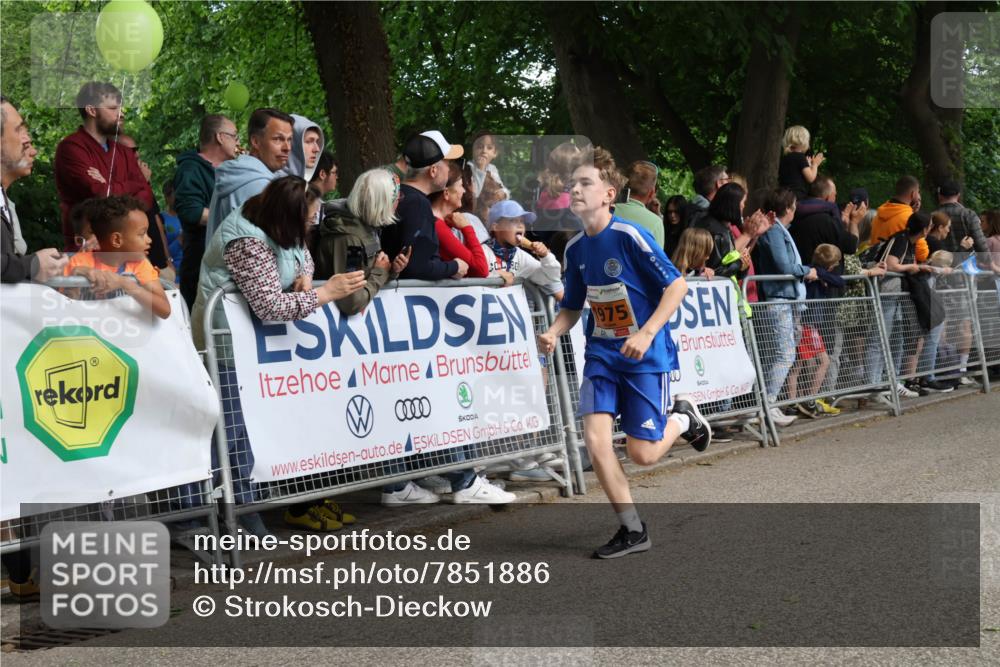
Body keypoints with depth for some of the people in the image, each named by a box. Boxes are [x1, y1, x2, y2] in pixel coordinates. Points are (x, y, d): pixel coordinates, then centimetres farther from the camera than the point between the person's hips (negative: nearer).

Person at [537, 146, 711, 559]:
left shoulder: (629, 236, -17)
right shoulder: (576, 248, 2)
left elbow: (677, 286, -16)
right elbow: (572, 306, 14)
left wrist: (647, 334, -25)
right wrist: (552, 334, -7)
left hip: (645, 356, -5)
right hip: (602, 354, 5)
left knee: (642, 454, -5)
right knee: (595, 436, -12)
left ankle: (682, 417, 29)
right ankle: (632, 530, 3)